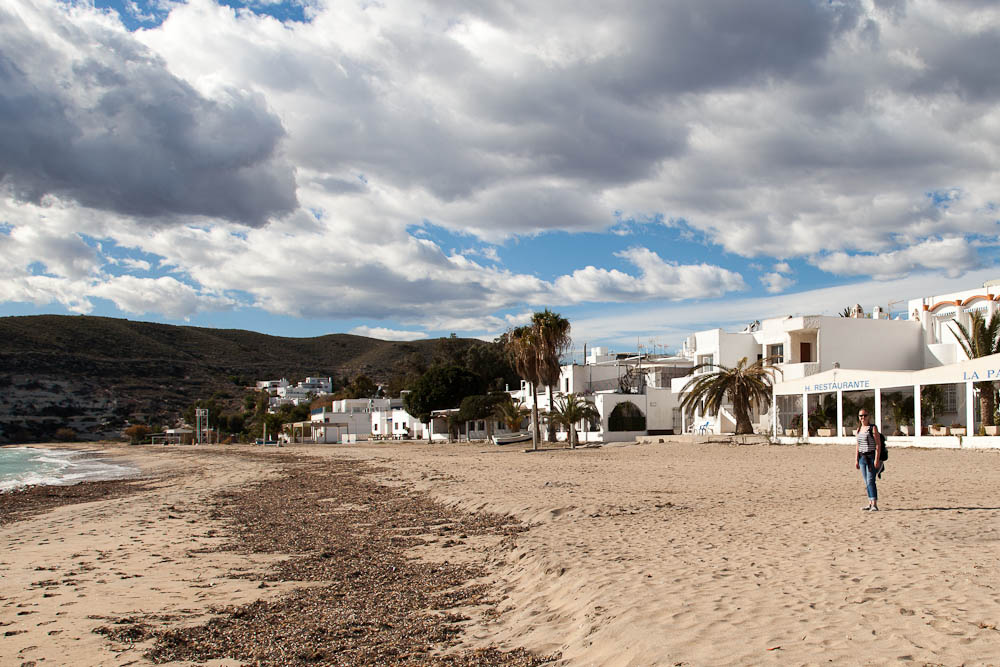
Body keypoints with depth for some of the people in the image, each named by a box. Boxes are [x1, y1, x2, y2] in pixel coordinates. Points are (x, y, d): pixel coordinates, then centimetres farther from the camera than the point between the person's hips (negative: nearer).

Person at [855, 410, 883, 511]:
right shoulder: (859, 429, 14)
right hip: (862, 457, 7)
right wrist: (856, 460, 14)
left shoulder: (873, 428, -6)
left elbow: (878, 445, -10)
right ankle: (870, 503, 13)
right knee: (867, 482, 8)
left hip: (871, 456, -7)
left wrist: (877, 459, -17)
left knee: (870, 481, -13)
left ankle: (874, 504, -15)